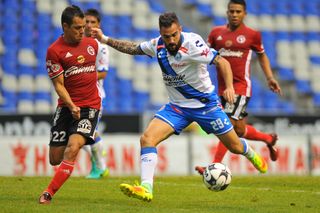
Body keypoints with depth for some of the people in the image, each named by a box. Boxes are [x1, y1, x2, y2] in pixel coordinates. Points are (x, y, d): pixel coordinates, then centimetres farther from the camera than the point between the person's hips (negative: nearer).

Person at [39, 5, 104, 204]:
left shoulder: (93, 43, 6)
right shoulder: (54, 51, -7)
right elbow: (58, 84, -9)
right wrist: (71, 106, -22)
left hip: (90, 106, 1)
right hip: (66, 106, -1)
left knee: (72, 149, -21)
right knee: (55, 159, 1)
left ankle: (48, 193, -17)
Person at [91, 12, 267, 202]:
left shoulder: (191, 43, -25)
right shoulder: (158, 45, -8)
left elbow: (222, 62, -29)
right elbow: (134, 48, 11)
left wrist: (229, 86, -43)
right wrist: (105, 40, 8)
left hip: (206, 104, -4)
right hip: (177, 106, 4)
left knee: (235, 146, 9)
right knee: (147, 138, -18)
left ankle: (252, 155, 46)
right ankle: (146, 188, -24)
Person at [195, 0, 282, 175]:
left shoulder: (252, 35, 1)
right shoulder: (216, 33, 8)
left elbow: (262, 55, 16)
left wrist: (270, 78, 10)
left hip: (241, 88, -5)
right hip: (222, 87, 5)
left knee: (230, 126, -15)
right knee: (239, 130, 10)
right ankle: (269, 139, 32)